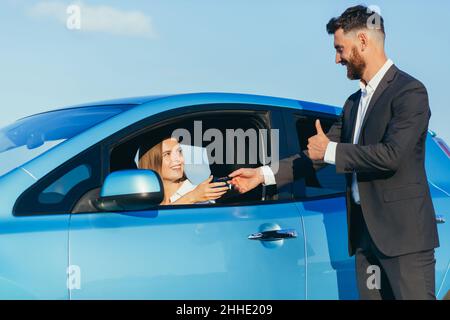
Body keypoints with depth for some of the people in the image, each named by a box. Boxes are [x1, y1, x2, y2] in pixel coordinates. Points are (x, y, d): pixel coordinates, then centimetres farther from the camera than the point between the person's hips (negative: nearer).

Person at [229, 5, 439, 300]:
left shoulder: (409, 91, -9)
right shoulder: (354, 103, 18)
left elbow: (391, 155, -20)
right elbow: (318, 154, 19)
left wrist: (331, 150, -10)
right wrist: (263, 175, 14)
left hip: (403, 232, -8)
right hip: (366, 232, 8)